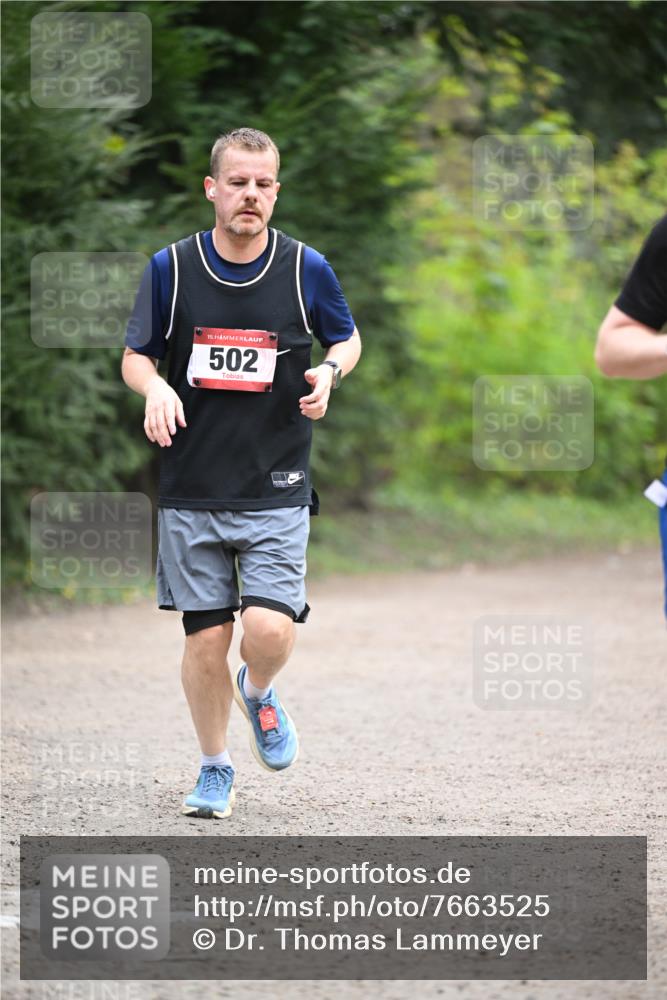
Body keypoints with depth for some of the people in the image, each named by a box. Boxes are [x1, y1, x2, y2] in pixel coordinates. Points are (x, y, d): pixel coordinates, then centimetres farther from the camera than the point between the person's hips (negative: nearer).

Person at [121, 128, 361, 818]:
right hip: (192, 490, 1)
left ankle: (258, 693, 19)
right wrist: (154, 386, -14)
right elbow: (135, 355, 8)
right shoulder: (171, 268, -1)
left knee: (269, 627, -16)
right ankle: (215, 767, 25)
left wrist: (329, 372, -7)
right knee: (205, 639, 3)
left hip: (276, 490, -1)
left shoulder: (306, 269, -2)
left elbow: (347, 338, 15)